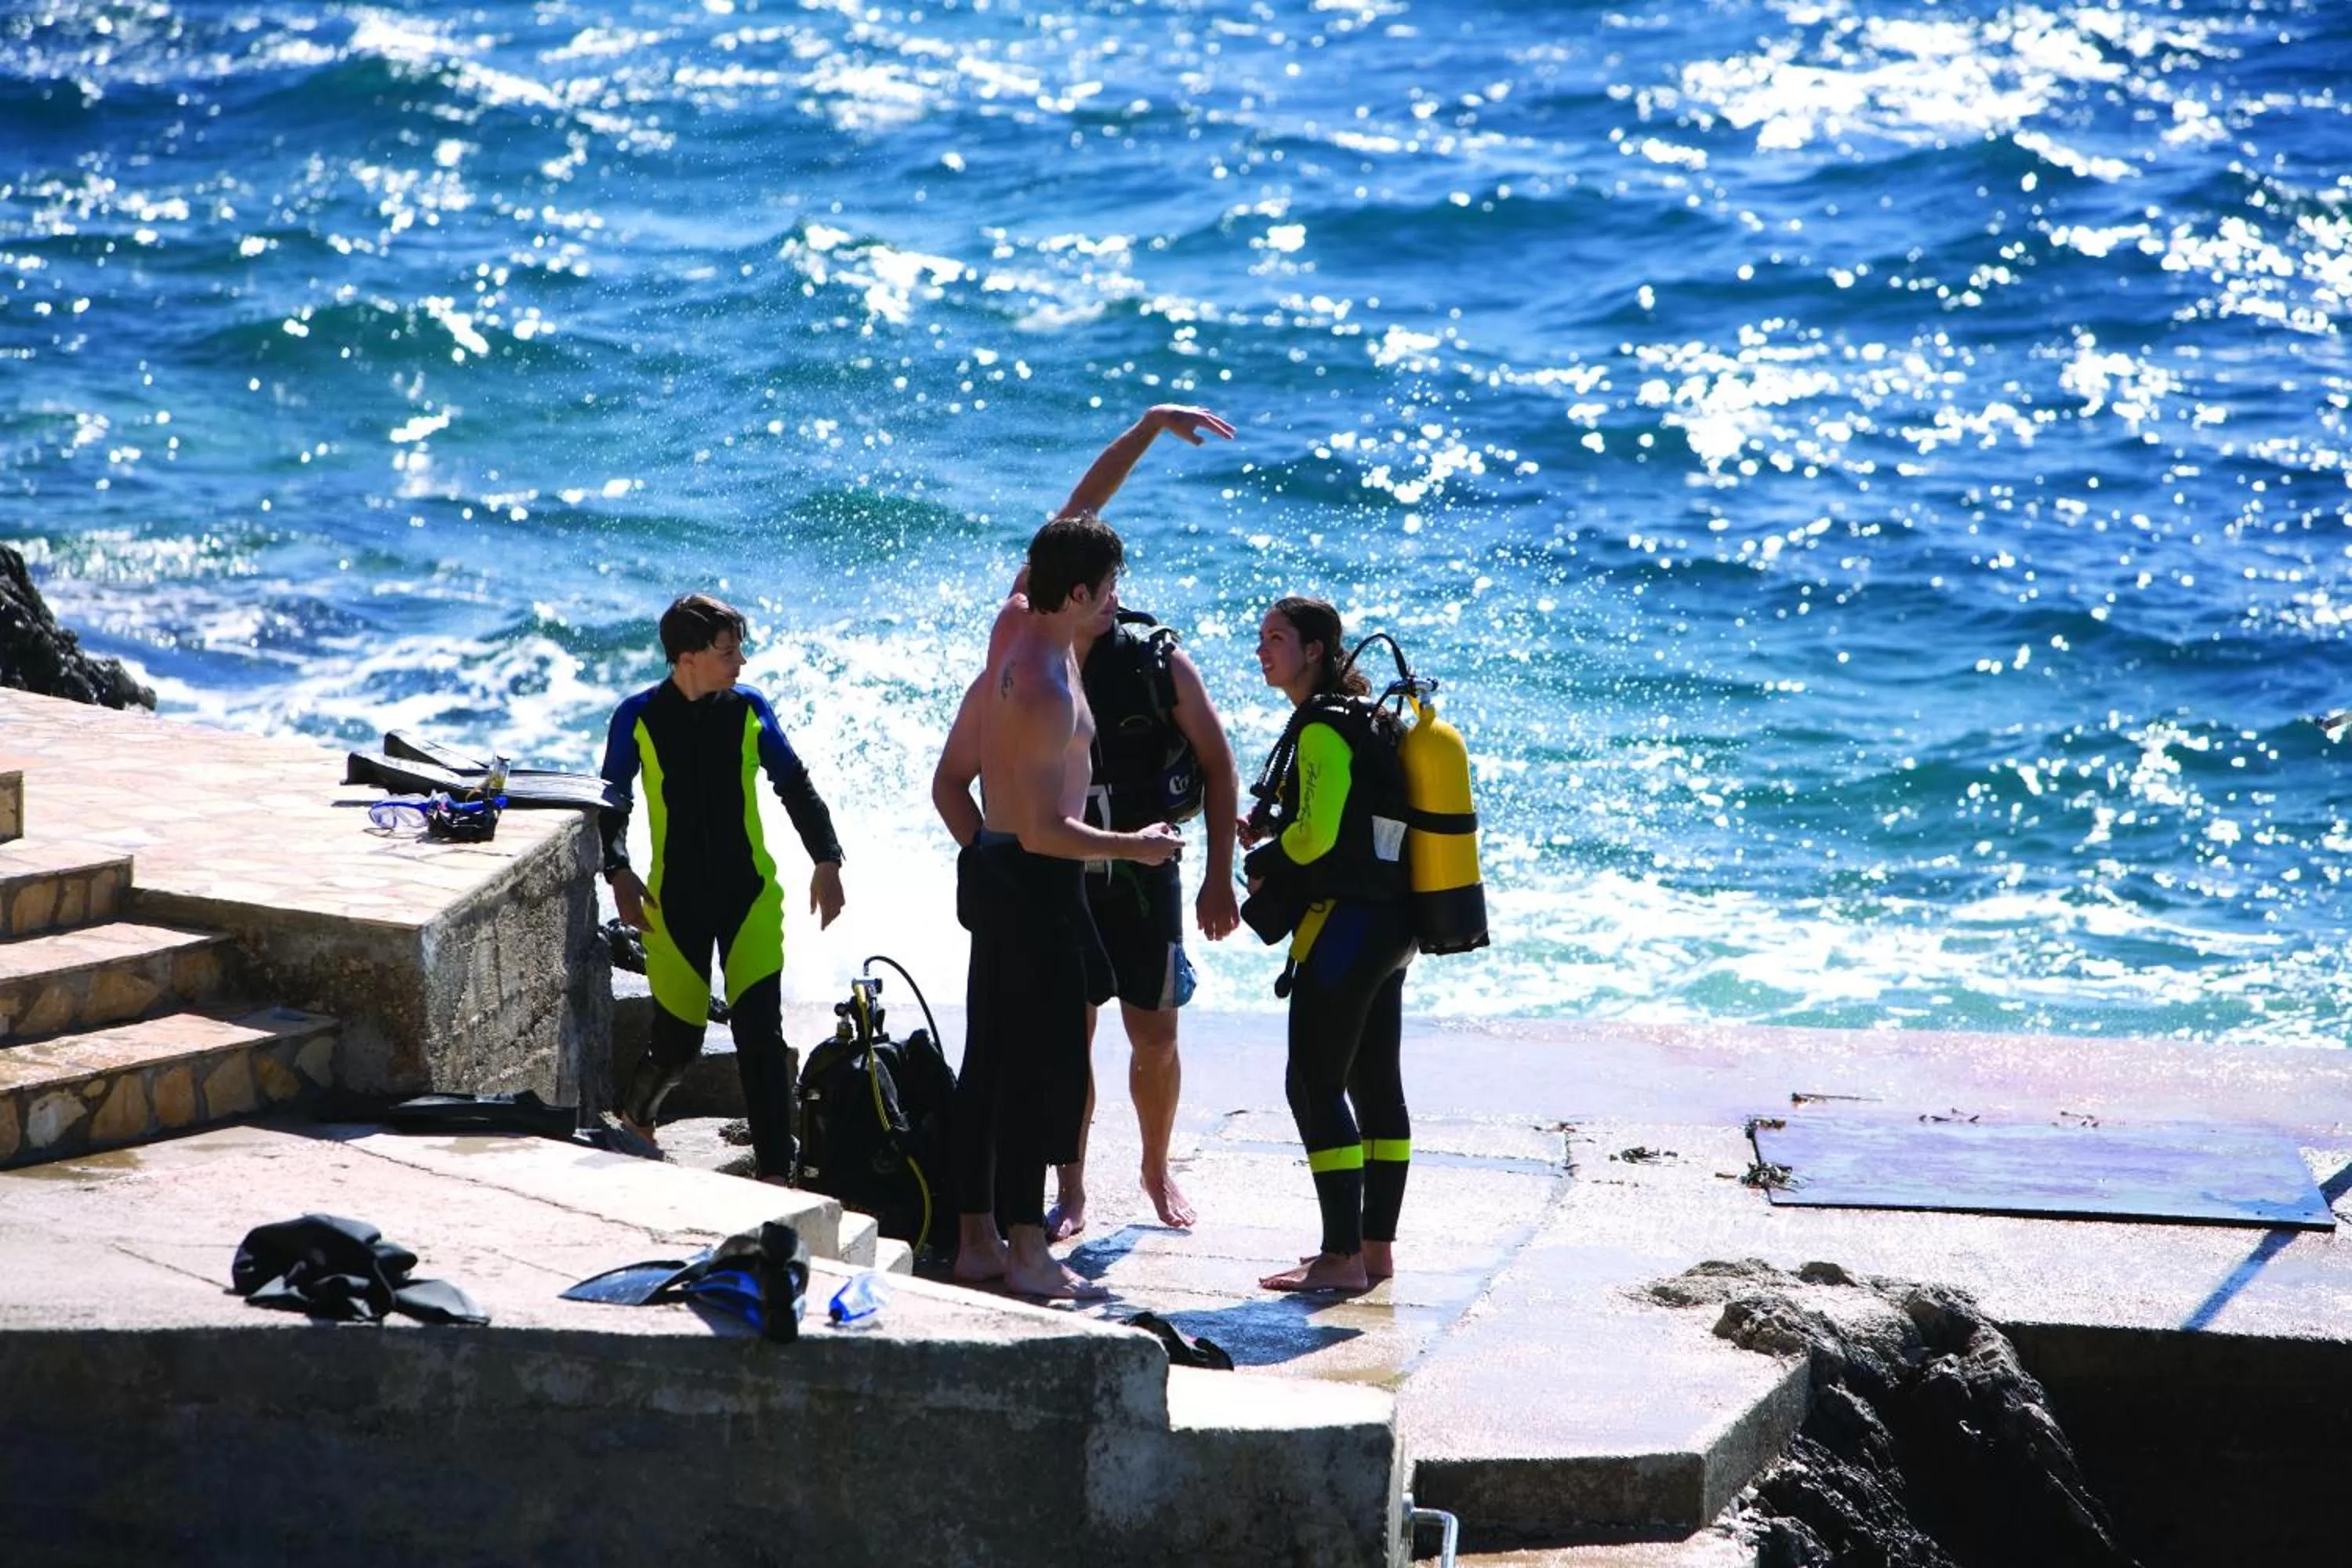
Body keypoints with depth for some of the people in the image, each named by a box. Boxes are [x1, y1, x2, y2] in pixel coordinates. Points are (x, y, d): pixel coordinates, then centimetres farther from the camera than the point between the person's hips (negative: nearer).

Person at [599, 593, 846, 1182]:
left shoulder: (748, 709, -1)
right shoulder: (638, 718, -4)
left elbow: (794, 785, 8)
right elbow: (613, 801, 4)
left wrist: (826, 860, 1)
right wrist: (619, 873, -10)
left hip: (749, 895, 1)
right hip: (675, 901, -1)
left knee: (760, 1033, -10)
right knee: (677, 1043, 5)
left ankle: (776, 1170, -5)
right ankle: (634, 1112, 39)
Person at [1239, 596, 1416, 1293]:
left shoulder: (1323, 727, -14)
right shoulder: (1366, 718, 16)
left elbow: (1316, 835, -20)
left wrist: (1262, 862, -2)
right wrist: (1273, 833, 11)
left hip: (1342, 923, -10)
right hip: (1390, 923, 10)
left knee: (1315, 1085, -7)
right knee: (1377, 1084, 12)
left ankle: (1342, 1256, -9)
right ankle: (1376, 1245, 18)